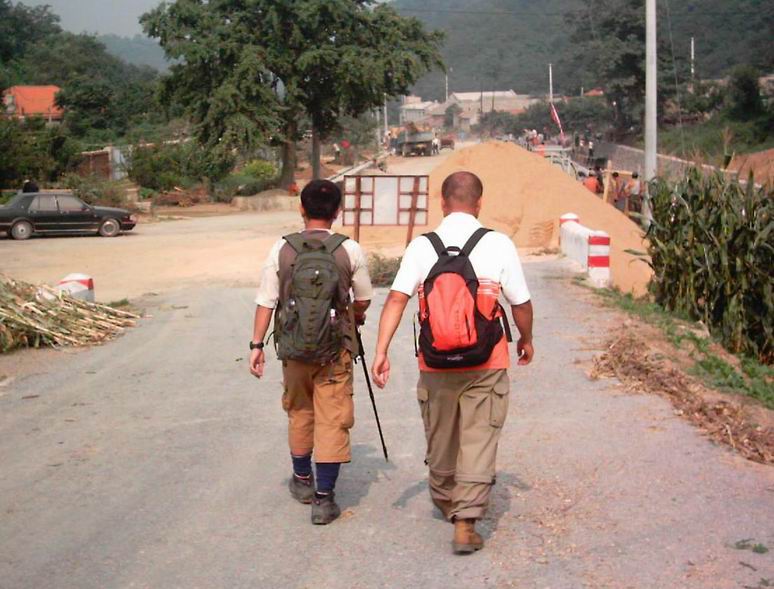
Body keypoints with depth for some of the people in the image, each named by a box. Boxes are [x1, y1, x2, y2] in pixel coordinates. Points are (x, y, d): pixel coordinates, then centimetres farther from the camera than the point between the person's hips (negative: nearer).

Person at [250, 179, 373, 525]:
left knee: (298, 412, 20)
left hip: (293, 347, 2)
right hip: (335, 349, -2)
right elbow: (363, 300, 4)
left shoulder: (281, 249, -6)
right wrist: (357, 317, 26)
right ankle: (324, 498, 3)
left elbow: (265, 301, -5)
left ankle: (302, 480, 37)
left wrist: (257, 344, 4)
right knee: (332, 419, 4)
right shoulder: (350, 251, -8)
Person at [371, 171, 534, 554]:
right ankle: (465, 523, 0)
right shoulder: (498, 245, -8)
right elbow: (521, 304, -2)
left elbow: (396, 299, -13)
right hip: (486, 366, -2)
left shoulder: (420, 247, -4)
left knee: (440, 437, 19)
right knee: (479, 440, 4)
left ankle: (445, 503, 40)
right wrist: (526, 340, 16)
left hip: (436, 365, 2)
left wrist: (381, 352, -13)